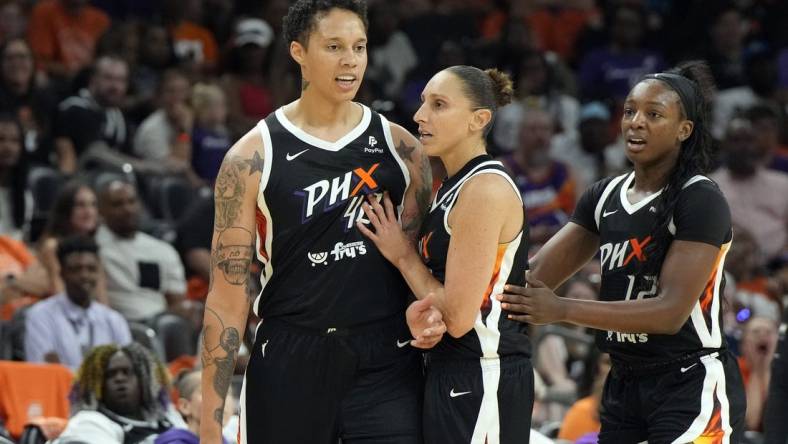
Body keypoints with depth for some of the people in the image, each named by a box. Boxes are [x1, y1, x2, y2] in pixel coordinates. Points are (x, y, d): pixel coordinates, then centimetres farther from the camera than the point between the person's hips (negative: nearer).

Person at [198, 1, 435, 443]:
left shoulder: (400, 148, 6)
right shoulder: (253, 157, -2)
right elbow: (228, 294, -2)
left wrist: (428, 311, -9)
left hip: (386, 366, 1)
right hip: (290, 367, -1)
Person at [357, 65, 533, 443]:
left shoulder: (486, 189, -15)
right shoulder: (451, 188, 15)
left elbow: (459, 316, -19)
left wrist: (403, 256, -8)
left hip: (481, 382, -10)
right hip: (453, 375, 10)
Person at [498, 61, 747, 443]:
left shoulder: (702, 202, -13)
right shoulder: (605, 196, 10)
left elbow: (671, 311, -22)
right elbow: (536, 274, 5)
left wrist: (562, 310, -27)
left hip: (691, 386, -8)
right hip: (624, 384, 8)